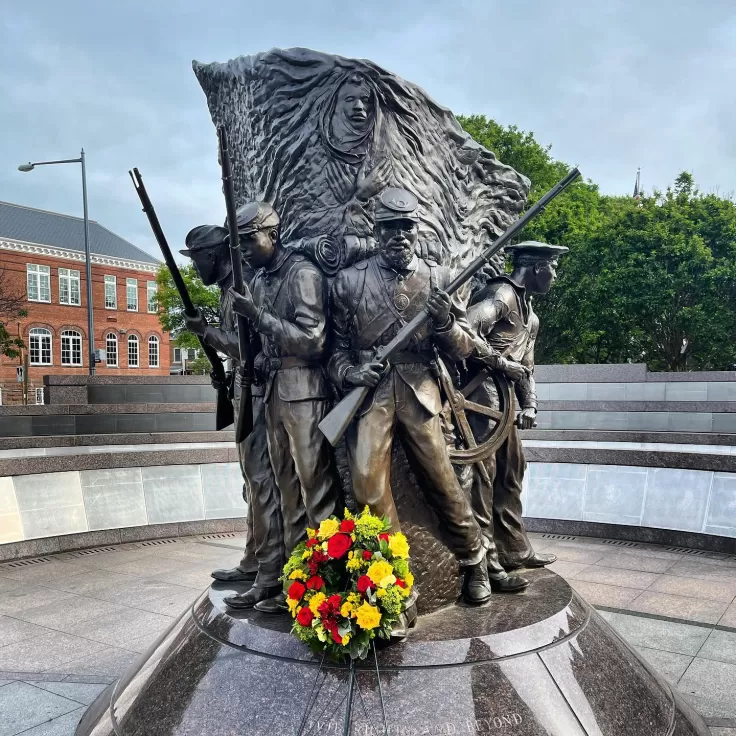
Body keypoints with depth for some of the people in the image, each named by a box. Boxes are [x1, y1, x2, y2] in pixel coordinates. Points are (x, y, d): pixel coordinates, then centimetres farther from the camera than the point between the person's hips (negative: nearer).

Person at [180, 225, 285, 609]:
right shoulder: (230, 288, 17)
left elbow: (250, 348, -21)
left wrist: (206, 331, -13)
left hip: (257, 392, -11)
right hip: (245, 393, 11)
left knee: (262, 481, -10)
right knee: (253, 481, 14)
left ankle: (270, 576, -5)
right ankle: (252, 562, 25)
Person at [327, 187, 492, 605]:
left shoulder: (438, 279, 7)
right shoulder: (350, 281, 6)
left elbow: (464, 349, 7)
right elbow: (337, 346, 12)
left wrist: (445, 322, -14)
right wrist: (348, 372, -9)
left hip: (419, 393, 0)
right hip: (368, 394, 0)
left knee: (443, 483, 4)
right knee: (370, 490, -5)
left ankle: (474, 562, 27)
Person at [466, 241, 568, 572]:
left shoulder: (526, 306, 20)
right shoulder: (502, 293, -11)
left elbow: (526, 362, 21)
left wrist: (529, 404, 9)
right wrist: (502, 363, -17)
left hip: (504, 397, 10)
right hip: (483, 391, -10)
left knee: (512, 469, 14)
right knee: (483, 470, -6)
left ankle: (515, 550, 26)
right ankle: (484, 557, 2)